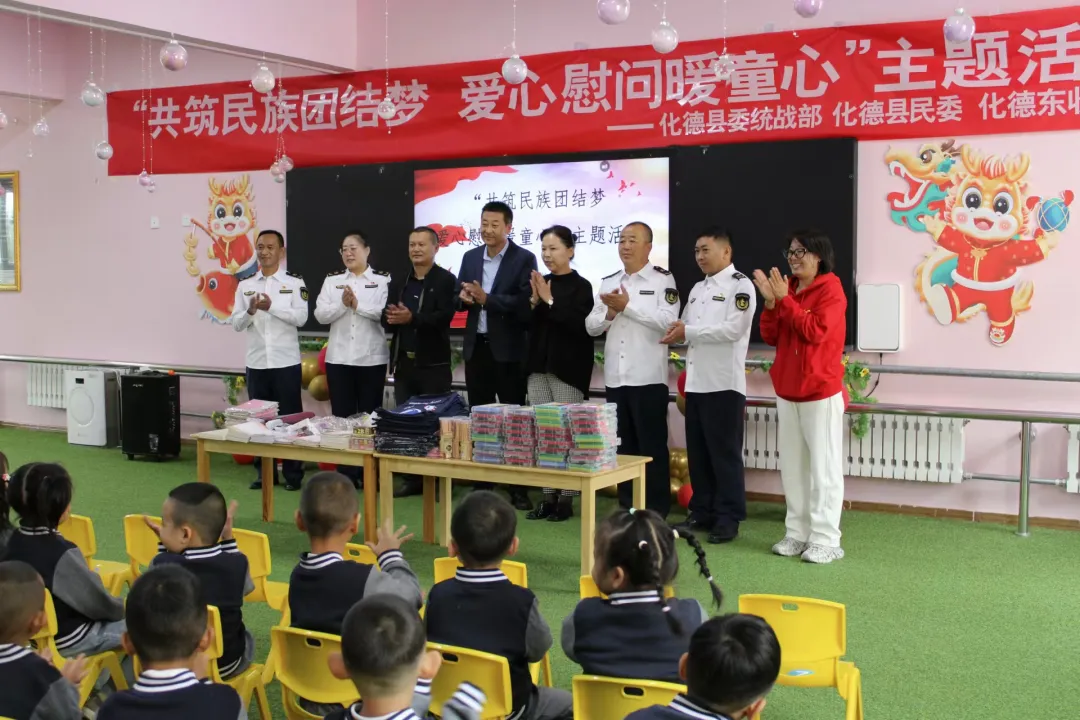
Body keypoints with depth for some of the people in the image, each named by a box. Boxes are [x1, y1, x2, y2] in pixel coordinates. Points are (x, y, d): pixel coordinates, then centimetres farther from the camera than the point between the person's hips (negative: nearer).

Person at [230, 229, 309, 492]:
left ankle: (293, 474, 10)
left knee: (289, 416, 2)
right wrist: (250, 311, -15)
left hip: (286, 361, -3)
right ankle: (264, 473, 18)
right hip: (256, 362, 3)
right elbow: (236, 324, 5)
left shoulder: (294, 282, -1)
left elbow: (301, 317, -12)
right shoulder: (245, 285, 9)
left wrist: (271, 307, -22)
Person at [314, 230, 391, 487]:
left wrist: (358, 305, -17)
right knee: (342, 415, 5)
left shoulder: (382, 279, 1)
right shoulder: (332, 280, 10)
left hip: (371, 358, -3)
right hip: (339, 357, 3)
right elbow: (321, 314, 1)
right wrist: (342, 304, -14)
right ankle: (345, 473, 12)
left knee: (369, 415, 3)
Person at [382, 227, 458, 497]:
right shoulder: (398, 283, 14)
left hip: (433, 364, -5)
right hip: (404, 362, 6)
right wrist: (391, 318, -17)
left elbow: (443, 316, -17)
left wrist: (411, 318, -27)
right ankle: (412, 479, 15)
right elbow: (386, 320, 6)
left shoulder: (446, 280, -3)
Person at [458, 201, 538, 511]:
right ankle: (481, 482, 19)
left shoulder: (525, 259, -6)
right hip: (476, 346, 5)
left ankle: (517, 486, 7)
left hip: (508, 349, -5)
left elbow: (524, 303, -16)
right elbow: (462, 298, 13)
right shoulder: (470, 257, 11)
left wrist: (486, 299, -23)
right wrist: (464, 297, -10)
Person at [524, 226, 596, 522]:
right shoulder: (539, 282, 10)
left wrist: (550, 302, -17)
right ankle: (547, 498, 12)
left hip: (568, 368, -6)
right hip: (539, 366, 6)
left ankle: (566, 500, 4)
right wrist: (534, 301, -9)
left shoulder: (581, 286, -5)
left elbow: (580, 325, -18)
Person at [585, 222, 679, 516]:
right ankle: (627, 507, 19)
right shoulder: (609, 282, 15)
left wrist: (628, 306, -15)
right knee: (622, 446, 10)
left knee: (652, 445, 0)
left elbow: (667, 320, -16)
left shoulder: (663, 279, -2)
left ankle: (656, 511, 7)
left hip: (648, 378, -5)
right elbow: (591, 326, 12)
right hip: (615, 378, 5)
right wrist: (610, 313, -7)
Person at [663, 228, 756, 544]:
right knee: (697, 453, 10)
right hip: (695, 383, 7)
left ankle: (728, 518, 5)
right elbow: (684, 326, 18)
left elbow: (734, 328, -17)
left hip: (724, 384, -7)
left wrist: (688, 332, -14)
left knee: (725, 453, -2)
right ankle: (702, 512, 19)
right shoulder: (697, 289, 20)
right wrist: (676, 333, -6)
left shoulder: (741, 285, -5)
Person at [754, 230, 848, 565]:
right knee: (792, 466, 10)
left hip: (821, 393, -7)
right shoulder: (788, 290, 11)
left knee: (823, 466, -2)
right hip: (787, 392, 7)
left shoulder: (831, 290, -8)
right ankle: (797, 533, 17)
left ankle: (826, 540, 2)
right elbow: (771, 337, 8)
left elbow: (815, 331, -21)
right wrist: (770, 302, -6)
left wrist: (784, 300, -19)